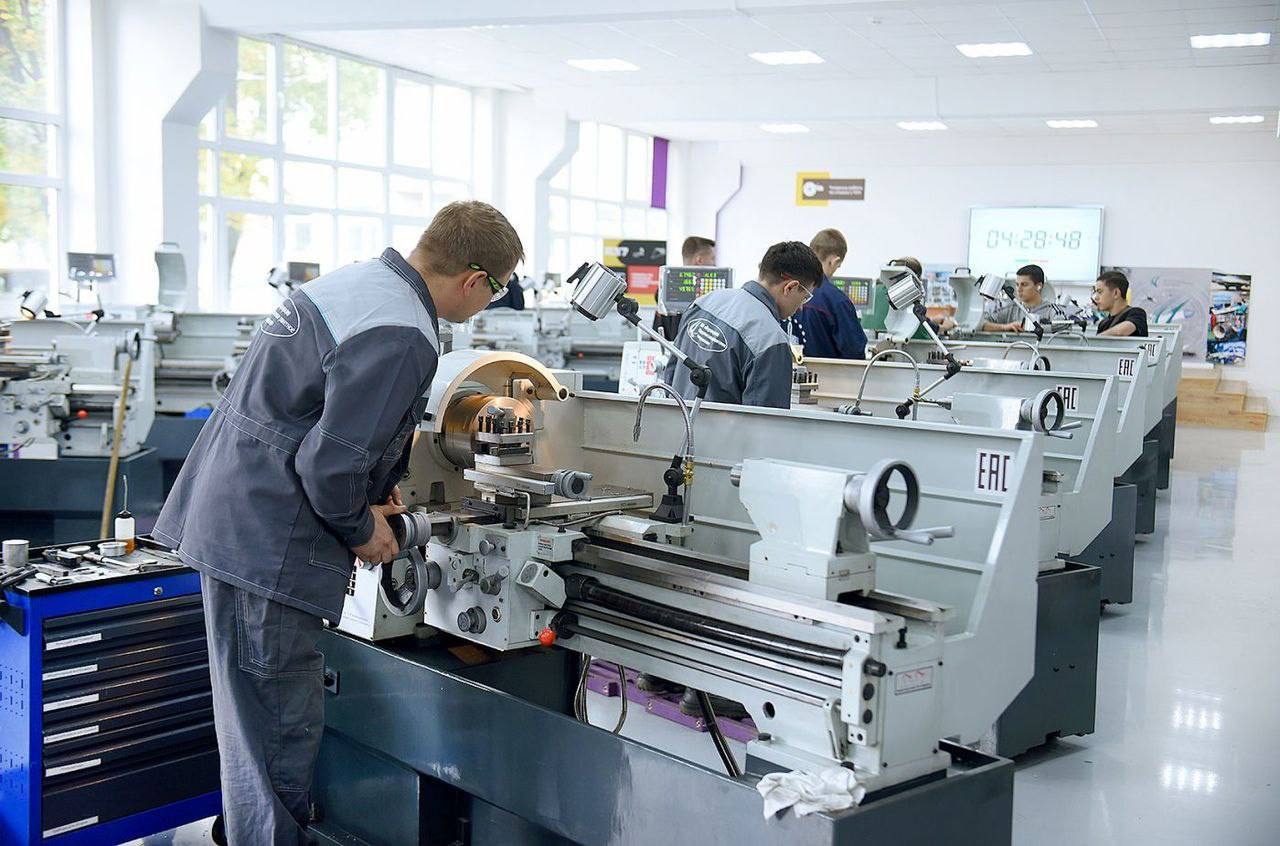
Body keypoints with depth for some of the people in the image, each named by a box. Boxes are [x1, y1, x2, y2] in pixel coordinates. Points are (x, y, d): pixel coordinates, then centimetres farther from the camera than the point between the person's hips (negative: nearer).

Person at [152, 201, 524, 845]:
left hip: (226, 512, 11)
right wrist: (361, 528, -4)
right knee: (283, 732, 0)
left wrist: (372, 484, 22)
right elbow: (331, 461, -23)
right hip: (265, 540, -10)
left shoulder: (357, 279, 10)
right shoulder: (402, 338, -21)